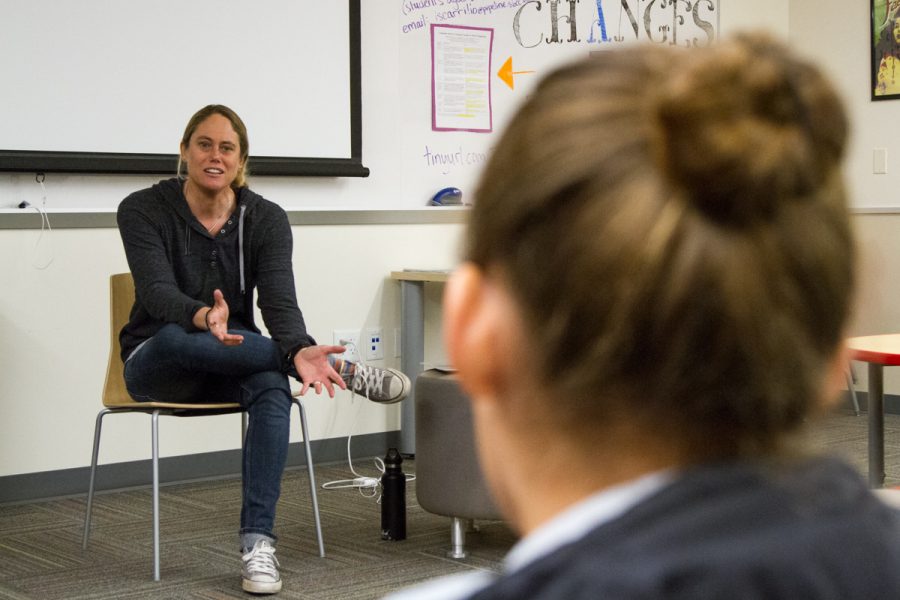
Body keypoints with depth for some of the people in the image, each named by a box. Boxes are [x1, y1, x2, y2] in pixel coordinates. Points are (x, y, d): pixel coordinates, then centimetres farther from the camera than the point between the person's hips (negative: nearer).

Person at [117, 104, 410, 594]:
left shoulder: (266, 218, -6)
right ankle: (345, 369, -30)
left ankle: (258, 542, -34)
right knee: (176, 338, -39)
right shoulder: (142, 210, -12)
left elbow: (279, 300, -20)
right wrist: (203, 318, -51)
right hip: (158, 366, -1)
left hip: (232, 365, 2)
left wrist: (298, 350, -43)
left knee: (272, 387, -35)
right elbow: (157, 292, -27)